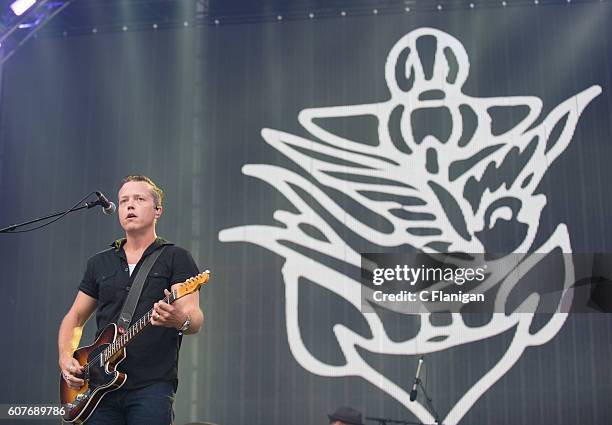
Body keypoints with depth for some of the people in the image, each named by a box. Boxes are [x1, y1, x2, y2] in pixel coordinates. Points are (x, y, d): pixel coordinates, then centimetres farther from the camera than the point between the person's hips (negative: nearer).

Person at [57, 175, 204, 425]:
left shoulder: (176, 258, 2)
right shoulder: (99, 263, 16)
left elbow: (195, 320, -8)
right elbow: (75, 317, 21)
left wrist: (181, 320, -31)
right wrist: (65, 357, 4)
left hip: (153, 386, -4)